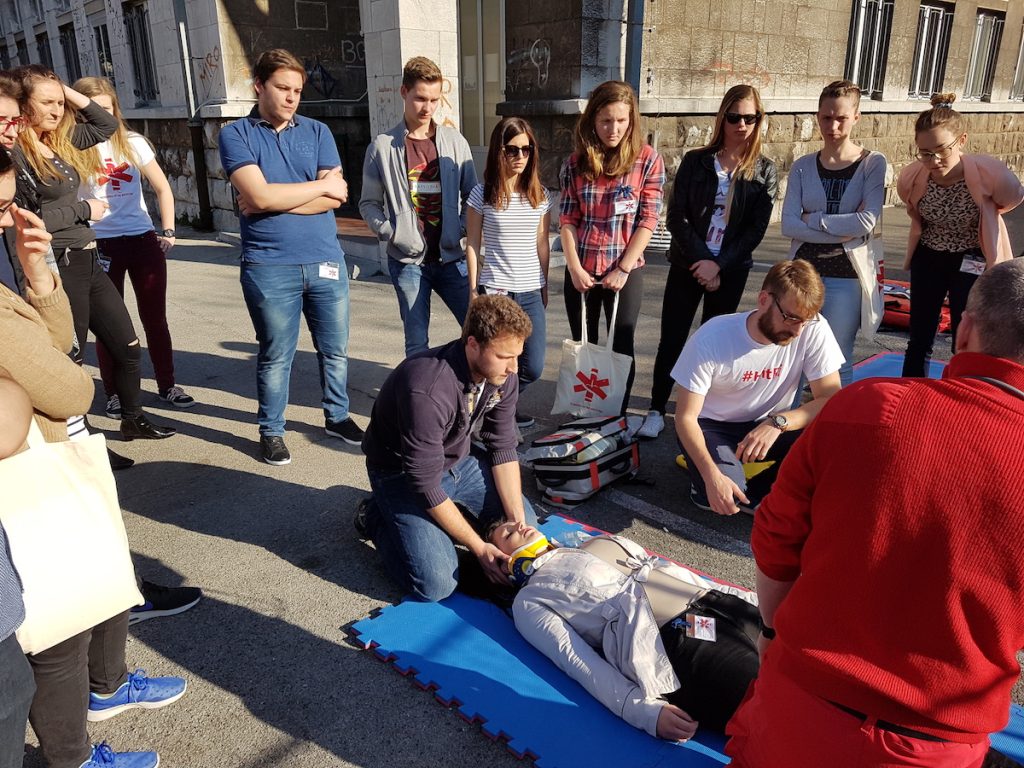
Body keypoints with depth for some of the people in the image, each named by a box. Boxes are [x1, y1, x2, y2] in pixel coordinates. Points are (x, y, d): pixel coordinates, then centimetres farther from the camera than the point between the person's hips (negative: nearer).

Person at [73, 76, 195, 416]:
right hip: (100, 245, -2)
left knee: (155, 318, 9)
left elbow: (162, 188, 3)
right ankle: (114, 393, 19)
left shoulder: (133, 142, 4)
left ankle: (167, 385, 22)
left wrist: (168, 230, -5)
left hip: (143, 239, 2)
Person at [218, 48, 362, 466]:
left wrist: (275, 201, -11)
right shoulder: (236, 135, -2)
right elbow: (259, 196, -17)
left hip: (326, 260, 3)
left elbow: (337, 198, -5)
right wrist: (321, 185, -8)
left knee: (335, 349, 13)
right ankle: (271, 431, 25)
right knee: (275, 355, 8)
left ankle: (337, 416, 33)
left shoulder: (317, 132, 7)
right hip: (270, 267, -3)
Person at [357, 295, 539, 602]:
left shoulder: (502, 375, -15)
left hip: (458, 461, 7)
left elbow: (502, 448, -4)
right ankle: (376, 518, 6)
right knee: (435, 584, -18)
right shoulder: (427, 389, -37)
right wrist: (478, 547, -24)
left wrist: (518, 520, -12)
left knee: (527, 522, 6)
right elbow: (425, 483, -30)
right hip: (402, 474, -7)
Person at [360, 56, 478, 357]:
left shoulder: (455, 142, 6)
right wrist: (390, 232, -12)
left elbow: (471, 195, 10)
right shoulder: (382, 147, 1)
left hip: (451, 256, 2)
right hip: (408, 260, -1)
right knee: (417, 344, 4)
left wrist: (461, 229, -6)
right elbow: (369, 203, 5)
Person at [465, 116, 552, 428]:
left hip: (530, 293, 4)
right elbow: (473, 245, -1)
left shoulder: (540, 196, 6)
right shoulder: (482, 194, -3)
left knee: (533, 367, 3)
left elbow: (542, 244, 11)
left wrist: (545, 287, 13)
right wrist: (474, 289, -3)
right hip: (493, 291, -3)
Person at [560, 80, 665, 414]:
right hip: (581, 271, 3)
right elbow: (568, 219, 1)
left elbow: (648, 219, -7)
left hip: (626, 271, -2)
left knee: (622, 348, 4)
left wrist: (623, 269, -12)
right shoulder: (576, 162, 3)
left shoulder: (648, 160, -4)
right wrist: (574, 268, -8)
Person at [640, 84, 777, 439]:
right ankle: (657, 411, 10)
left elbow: (756, 229, -4)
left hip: (731, 271, 0)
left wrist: (718, 265, -14)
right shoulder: (695, 161, 1)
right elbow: (676, 217, -5)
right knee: (671, 339, 0)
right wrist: (699, 261, -14)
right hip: (687, 265, 0)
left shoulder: (764, 171, 2)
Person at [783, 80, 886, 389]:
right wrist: (841, 233, -15)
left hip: (846, 277, -2)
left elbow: (866, 222, -16)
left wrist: (812, 219, -9)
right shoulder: (803, 167, 4)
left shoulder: (873, 163, -3)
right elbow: (788, 225, -7)